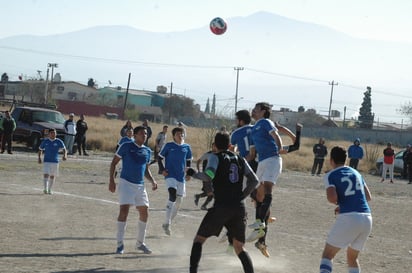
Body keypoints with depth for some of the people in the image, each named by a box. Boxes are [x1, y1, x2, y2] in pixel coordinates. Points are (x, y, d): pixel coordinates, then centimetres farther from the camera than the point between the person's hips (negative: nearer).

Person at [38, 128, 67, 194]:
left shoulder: (59, 142, 0)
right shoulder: (45, 141, 2)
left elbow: (64, 149, -4)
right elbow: (40, 149, 13)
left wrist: (65, 155, -24)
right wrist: (39, 157, 1)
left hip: (55, 161, 1)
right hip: (46, 161, -1)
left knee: (52, 176, 10)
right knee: (46, 174, -15)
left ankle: (49, 190, 23)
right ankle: (45, 189, -19)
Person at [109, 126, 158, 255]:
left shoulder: (147, 151, 11)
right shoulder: (126, 146, -5)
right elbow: (114, 163, -2)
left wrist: (152, 181, 4)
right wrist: (111, 180, -10)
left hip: (140, 185, 6)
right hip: (126, 182, -6)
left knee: (144, 213, 6)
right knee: (124, 211, -15)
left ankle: (140, 243, 22)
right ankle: (120, 244, -7)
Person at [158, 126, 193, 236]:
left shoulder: (187, 147, 7)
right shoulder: (168, 145, -2)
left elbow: (189, 161, 19)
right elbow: (160, 158, 5)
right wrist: (163, 170, -8)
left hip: (181, 177, 5)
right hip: (170, 175, -5)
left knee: (179, 200, 8)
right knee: (172, 196, -25)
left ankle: (167, 223, 26)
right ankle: (167, 223, -21)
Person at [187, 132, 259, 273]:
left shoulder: (215, 157, 1)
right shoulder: (240, 159, 15)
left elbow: (208, 176, -16)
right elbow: (254, 180, 9)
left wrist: (194, 174, 1)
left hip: (221, 207, -4)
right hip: (239, 208, 4)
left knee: (199, 240, 10)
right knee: (240, 247, 14)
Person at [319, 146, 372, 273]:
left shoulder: (330, 176, 2)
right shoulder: (356, 173, 20)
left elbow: (332, 197, -13)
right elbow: (368, 197, 23)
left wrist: (339, 203, 8)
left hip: (348, 218, -5)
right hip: (367, 218, 6)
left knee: (327, 254, 5)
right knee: (352, 257, 22)